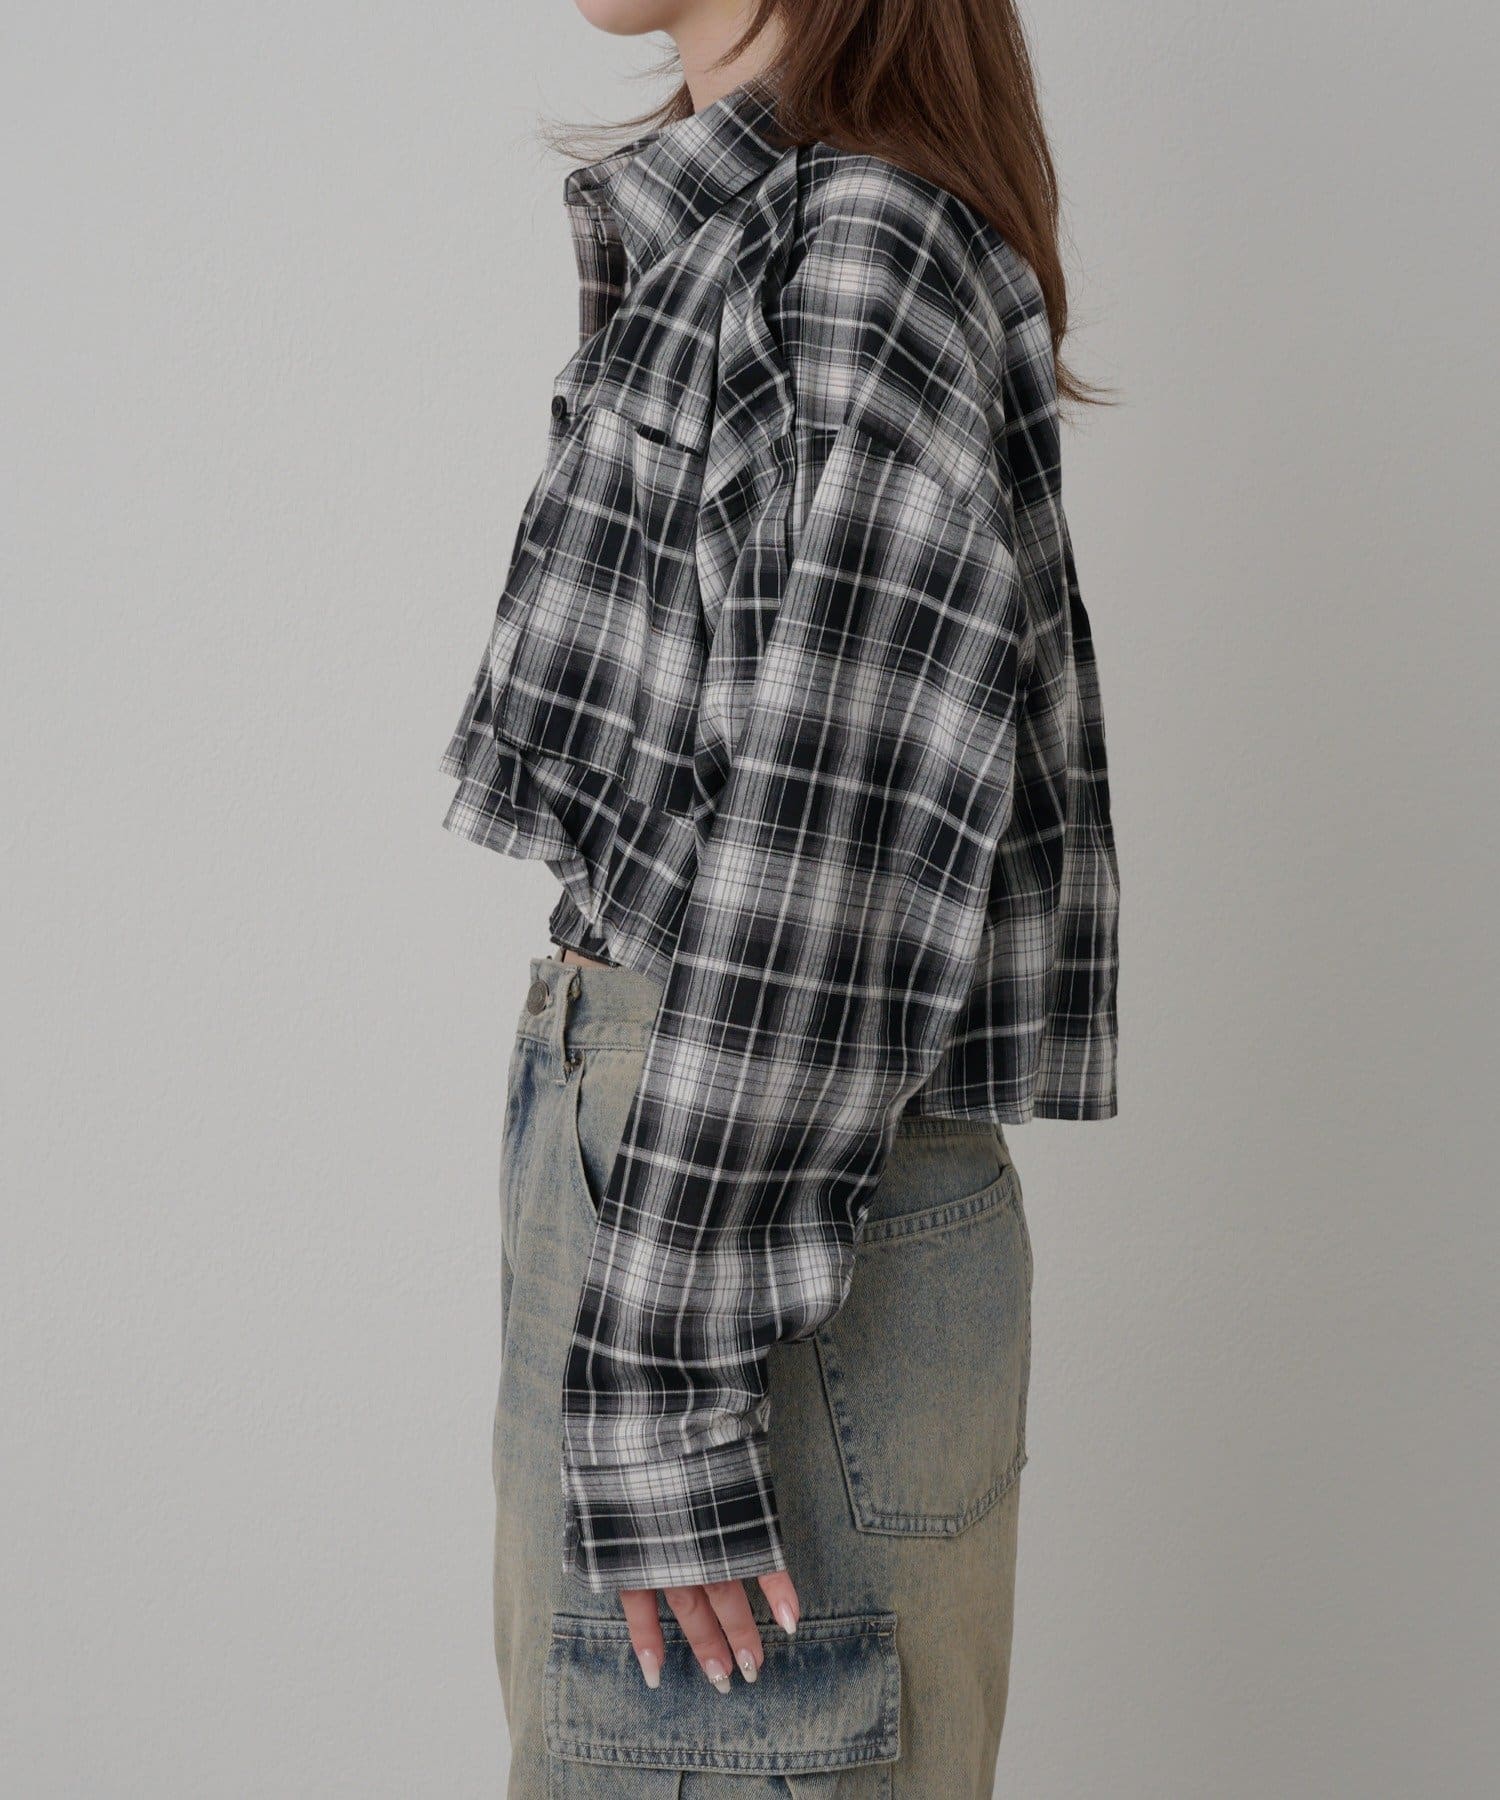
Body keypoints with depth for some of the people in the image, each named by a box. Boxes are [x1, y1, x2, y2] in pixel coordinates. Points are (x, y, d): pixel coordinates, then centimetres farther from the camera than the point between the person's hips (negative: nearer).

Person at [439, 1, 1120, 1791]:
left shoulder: (872, 255, -15)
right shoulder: (738, 239, 13)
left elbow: (825, 885, -21)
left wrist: (657, 1386, -20)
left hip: (776, 1175, -9)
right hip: (630, 1105, 9)